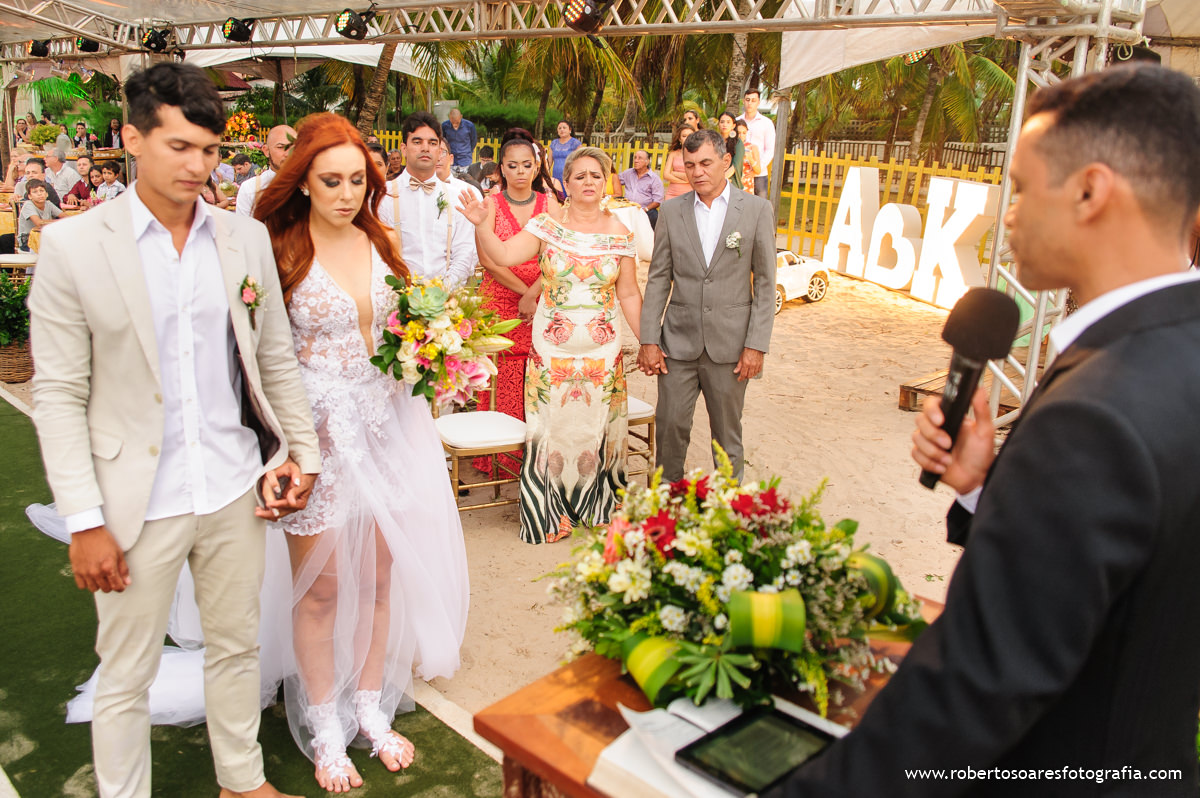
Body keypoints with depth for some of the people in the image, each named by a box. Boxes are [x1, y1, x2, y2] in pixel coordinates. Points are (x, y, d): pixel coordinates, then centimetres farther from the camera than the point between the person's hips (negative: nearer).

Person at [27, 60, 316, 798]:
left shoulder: (247, 238, 2)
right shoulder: (73, 245, -7)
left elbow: (277, 359, 9)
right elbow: (58, 396, -8)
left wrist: (305, 453, 6)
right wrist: (85, 522, -11)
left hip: (236, 489, 3)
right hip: (139, 504, -3)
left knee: (237, 647, 19)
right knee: (126, 676, 12)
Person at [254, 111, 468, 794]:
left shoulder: (380, 243, 7)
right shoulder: (280, 250, -10)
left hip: (384, 424, 5)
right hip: (316, 430, -4)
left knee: (379, 576, 12)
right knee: (321, 586, 8)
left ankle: (371, 707, 33)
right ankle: (325, 730, 28)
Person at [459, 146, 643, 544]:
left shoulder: (619, 234, 3)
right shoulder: (546, 225, -2)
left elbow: (629, 295, 6)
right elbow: (501, 255, -11)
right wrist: (482, 225, -27)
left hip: (602, 352, 1)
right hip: (552, 350, -1)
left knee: (595, 428, 9)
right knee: (553, 426, 4)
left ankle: (595, 503, 29)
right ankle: (551, 511, 21)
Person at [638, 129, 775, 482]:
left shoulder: (757, 210, -1)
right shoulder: (672, 210, 4)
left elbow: (765, 283, -1)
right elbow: (658, 278, 5)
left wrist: (756, 345, -8)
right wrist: (648, 340, -2)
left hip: (730, 345, -1)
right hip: (679, 342, 1)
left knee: (728, 434, 10)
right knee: (670, 426, 4)